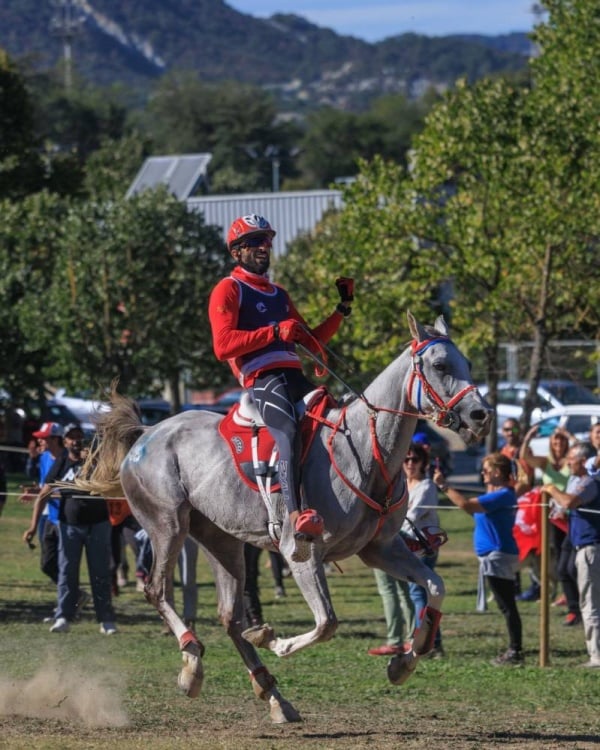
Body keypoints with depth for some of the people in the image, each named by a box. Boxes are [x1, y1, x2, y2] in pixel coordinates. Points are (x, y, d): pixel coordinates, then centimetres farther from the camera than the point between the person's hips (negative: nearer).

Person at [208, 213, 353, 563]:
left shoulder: (279, 295, 30)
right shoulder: (228, 291, 5)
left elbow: (312, 340, 33)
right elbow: (223, 345, -10)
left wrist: (343, 308, 23)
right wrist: (274, 332, -16)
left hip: (295, 376, 9)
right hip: (262, 379, -9)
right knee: (288, 431, -34)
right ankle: (295, 516, -52)